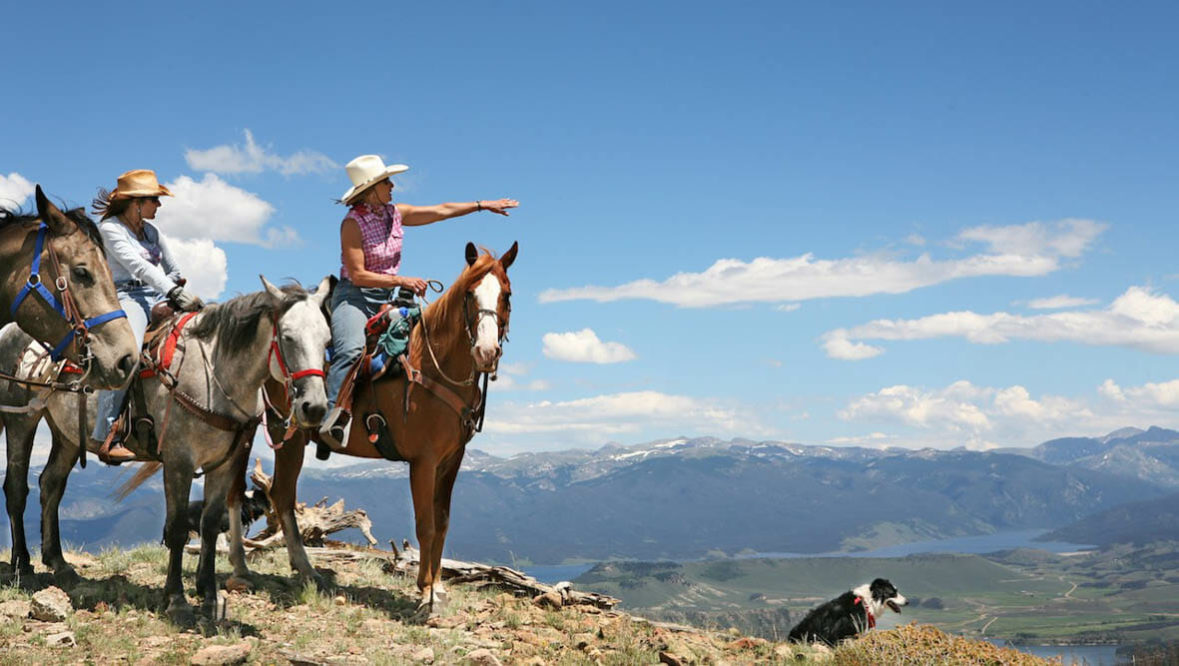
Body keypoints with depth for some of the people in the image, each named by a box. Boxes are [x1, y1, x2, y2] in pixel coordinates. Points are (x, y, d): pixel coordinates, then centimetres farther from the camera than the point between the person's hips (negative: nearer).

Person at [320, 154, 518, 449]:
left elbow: (440, 211, 16)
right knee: (351, 351, -32)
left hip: (386, 300, 8)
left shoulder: (395, 213, 7)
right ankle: (334, 416, -42)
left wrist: (483, 204, 17)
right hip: (354, 297, -8)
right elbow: (357, 275, -18)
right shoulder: (353, 222, -13)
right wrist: (402, 281, -22)